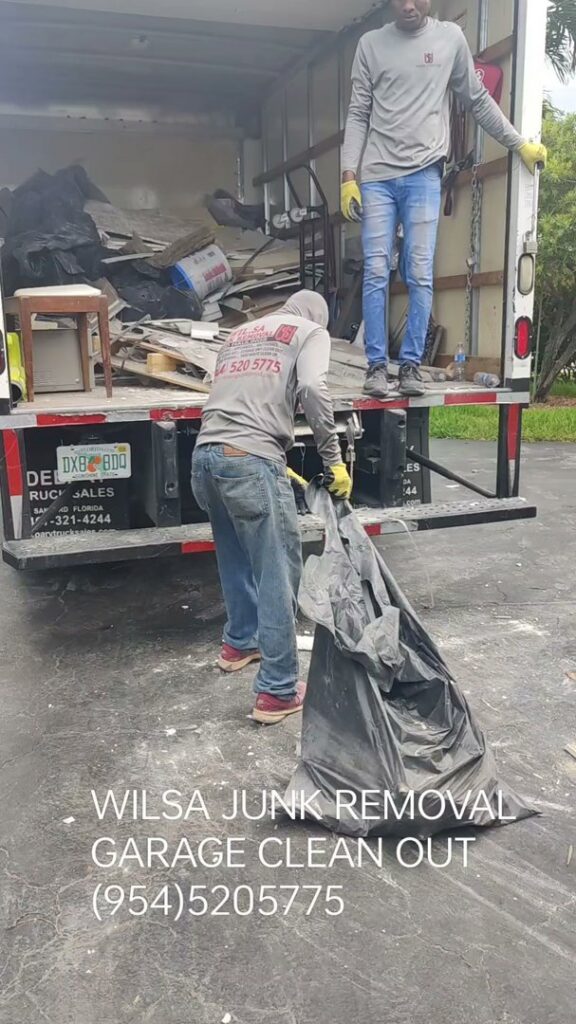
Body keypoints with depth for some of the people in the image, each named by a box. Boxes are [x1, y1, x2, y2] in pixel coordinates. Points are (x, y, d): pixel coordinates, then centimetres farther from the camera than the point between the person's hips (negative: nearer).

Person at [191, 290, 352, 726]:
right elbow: (312, 388, -9)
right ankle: (278, 692, 4)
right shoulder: (311, 332, 12)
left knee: (237, 558, 26)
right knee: (279, 573, 0)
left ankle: (240, 643, 42)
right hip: (250, 461, -7)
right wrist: (334, 460, -5)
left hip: (205, 456, 7)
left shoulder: (240, 333, 31)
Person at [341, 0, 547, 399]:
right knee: (376, 273, -5)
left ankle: (412, 364, 1)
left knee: (420, 275, -6)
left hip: (424, 175, 0)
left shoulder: (451, 38, 10)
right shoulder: (371, 44, 10)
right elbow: (358, 115, 9)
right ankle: (377, 364, 0)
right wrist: (348, 176, 0)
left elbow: (478, 101, 16)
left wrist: (520, 144, 15)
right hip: (376, 176, 1)